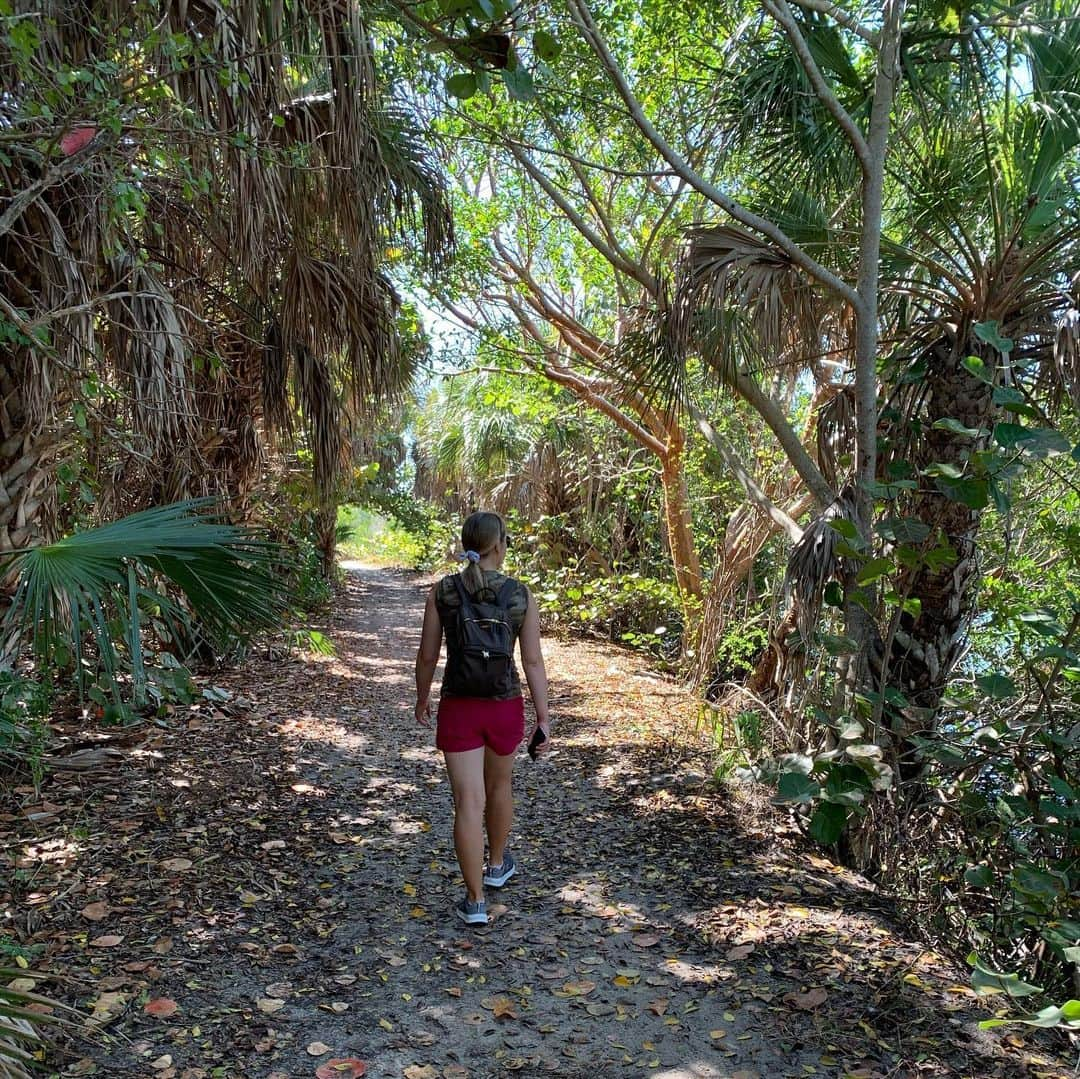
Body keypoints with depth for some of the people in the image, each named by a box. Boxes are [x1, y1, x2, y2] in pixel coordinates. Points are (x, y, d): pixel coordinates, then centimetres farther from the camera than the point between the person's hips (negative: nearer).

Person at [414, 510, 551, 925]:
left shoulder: (441, 591, -9)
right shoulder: (521, 595, -10)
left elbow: (427, 655, -3)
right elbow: (533, 661, -9)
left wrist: (422, 699, 14)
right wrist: (544, 720, -3)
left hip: (457, 709, -1)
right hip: (505, 708, 1)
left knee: (469, 803, 3)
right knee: (499, 785, 25)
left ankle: (475, 902, 6)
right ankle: (497, 864, 44)